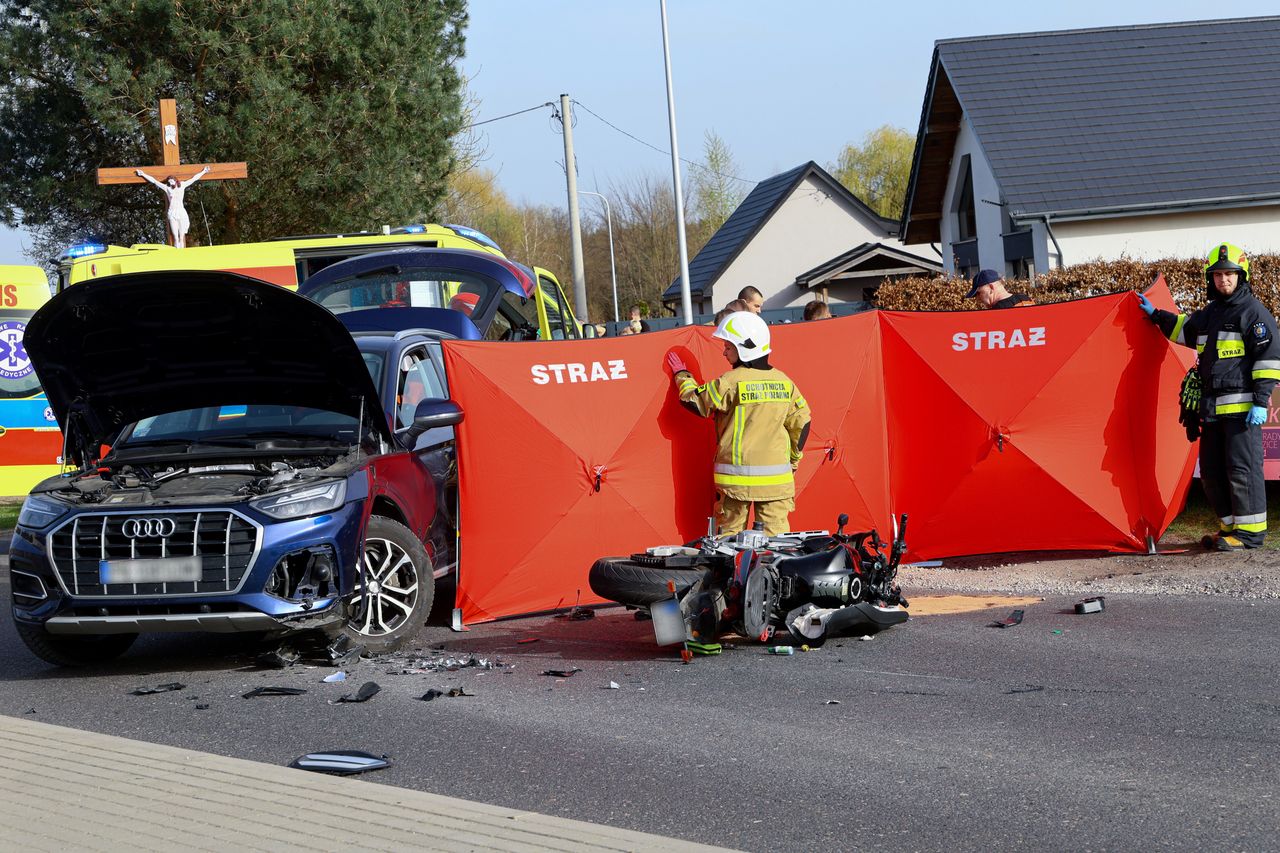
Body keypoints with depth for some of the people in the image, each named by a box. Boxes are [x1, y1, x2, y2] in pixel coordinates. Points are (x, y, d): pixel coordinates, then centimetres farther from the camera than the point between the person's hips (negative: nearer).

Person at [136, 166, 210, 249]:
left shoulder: (182, 185, 9)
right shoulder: (166, 188, 5)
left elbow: (193, 179, 18)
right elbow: (154, 181, 7)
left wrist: (203, 172, 26)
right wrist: (143, 174, 8)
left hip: (182, 213, 1)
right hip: (172, 214, -1)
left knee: (181, 238, -1)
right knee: (175, 238, -7)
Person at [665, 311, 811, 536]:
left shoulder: (730, 382, -10)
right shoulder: (784, 382, 5)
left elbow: (695, 402, 0)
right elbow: (801, 422, 10)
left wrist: (682, 375, 18)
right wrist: (793, 460, 22)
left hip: (737, 478, -4)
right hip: (776, 479, 4)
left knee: (731, 533, 4)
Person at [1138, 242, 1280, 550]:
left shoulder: (1253, 312, -6)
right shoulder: (1209, 314, 18)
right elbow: (1185, 329, 40)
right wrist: (1156, 315, 38)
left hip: (1242, 407, -8)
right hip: (1213, 408, 8)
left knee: (1242, 468, -8)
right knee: (1211, 471, 11)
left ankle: (1250, 531, -4)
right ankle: (1230, 527, 21)